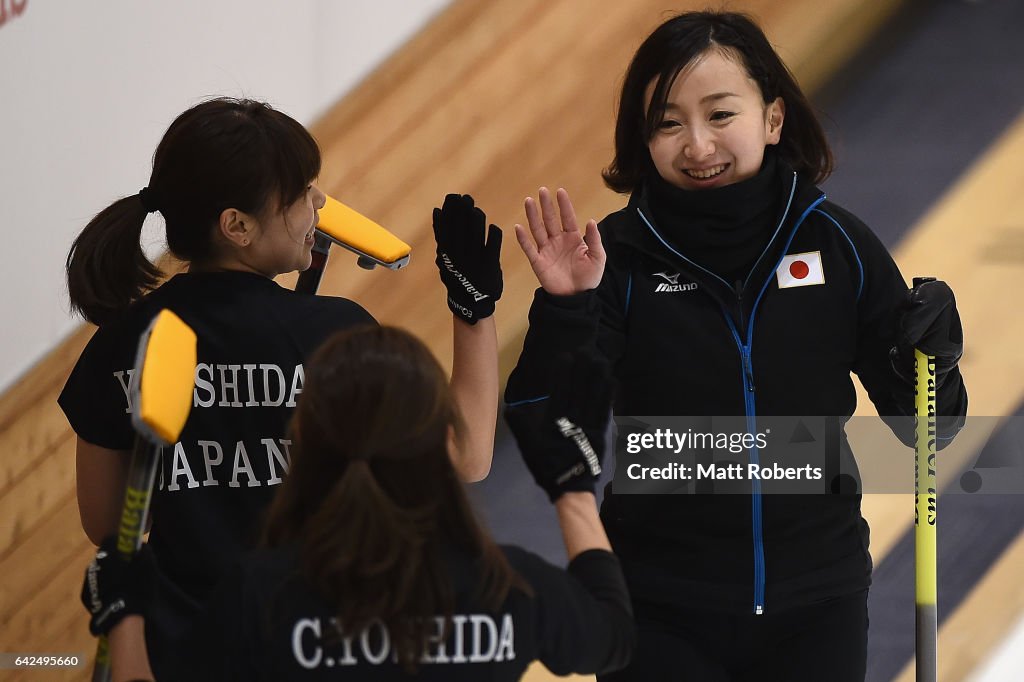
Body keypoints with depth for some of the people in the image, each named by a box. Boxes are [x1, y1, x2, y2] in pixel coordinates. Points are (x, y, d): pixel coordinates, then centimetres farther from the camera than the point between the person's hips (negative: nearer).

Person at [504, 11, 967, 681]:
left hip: (815, 609, 2)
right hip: (661, 618, -2)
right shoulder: (617, 256, -9)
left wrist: (931, 364, -16)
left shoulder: (834, 242, -4)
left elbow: (923, 425, 4)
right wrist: (563, 312, -25)